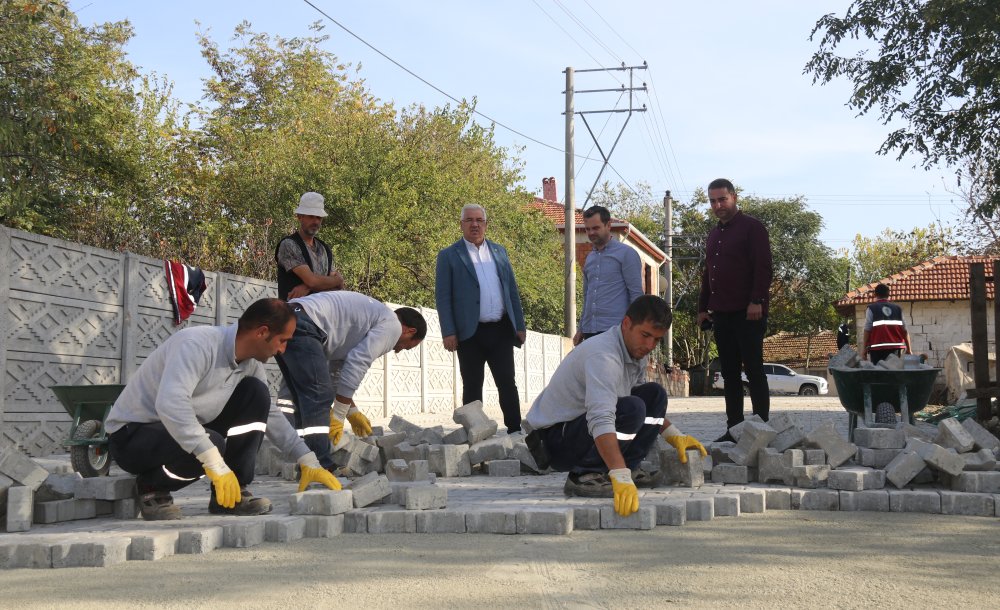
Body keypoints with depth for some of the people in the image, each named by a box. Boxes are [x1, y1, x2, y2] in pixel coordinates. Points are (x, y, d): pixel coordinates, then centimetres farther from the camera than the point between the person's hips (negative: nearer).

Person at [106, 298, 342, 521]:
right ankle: (151, 488, -6)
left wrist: (308, 461, 6)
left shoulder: (251, 363, -2)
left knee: (255, 394, -7)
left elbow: (270, 414, 12)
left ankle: (233, 493, -4)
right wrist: (215, 464, -43)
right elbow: (169, 404, -41)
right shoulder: (197, 344, -28)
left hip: (185, 431, 8)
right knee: (210, 445, -35)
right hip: (132, 435, -8)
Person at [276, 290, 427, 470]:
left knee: (305, 401, 14)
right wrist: (338, 416, -5)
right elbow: (357, 365, -8)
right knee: (318, 398, -10)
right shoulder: (392, 325, 3)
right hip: (302, 326, -10)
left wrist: (352, 412, 33)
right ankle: (321, 467, -14)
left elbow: (335, 370, 32)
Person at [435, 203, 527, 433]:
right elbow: (442, 296, -3)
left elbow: (512, 290, 15)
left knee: (508, 384, 4)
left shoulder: (499, 252, 14)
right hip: (471, 334, -3)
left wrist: (519, 325, 9)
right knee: (472, 388, 4)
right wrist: (448, 332, -11)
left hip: (501, 330, 3)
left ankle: (515, 431, 10)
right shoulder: (448, 256, 2)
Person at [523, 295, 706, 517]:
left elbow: (650, 407, 24)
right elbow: (600, 420, -40)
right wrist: (620, 478, -48)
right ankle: (583, 475, -19)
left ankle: (628, 468, 0)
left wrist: (674, 436, 12)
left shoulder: (635, 350, 6)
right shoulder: (604, 355, -27)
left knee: (655, 394, 3)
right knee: (631, 409, -30)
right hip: (555, 438, -10)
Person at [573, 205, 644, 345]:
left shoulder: (626, 254, -1)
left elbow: (636, 295, -6)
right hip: (590, 331, 6)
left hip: (615, 329, -6)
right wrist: (581, 329, 19)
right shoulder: (589, 258, 19)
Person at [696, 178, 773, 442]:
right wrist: (703, 307, 19)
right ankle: (734, 428, 10)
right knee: (730, 373, 7)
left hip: (748, 313, -7)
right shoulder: (714, 234, 21)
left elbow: (763, 268, -11)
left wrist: (757, 301, -20)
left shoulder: (751, 227, -2)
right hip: (721, 314, 7)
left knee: (753, 370, -5)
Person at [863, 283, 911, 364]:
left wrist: (865, 349, -1)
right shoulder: (898, 309, 11)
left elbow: (867, 330, -5)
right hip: (895, 347, 3)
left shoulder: (871, 309, 1)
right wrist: (908, 349, 12)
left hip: (877, 348, -3)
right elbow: (904, 330, 6)